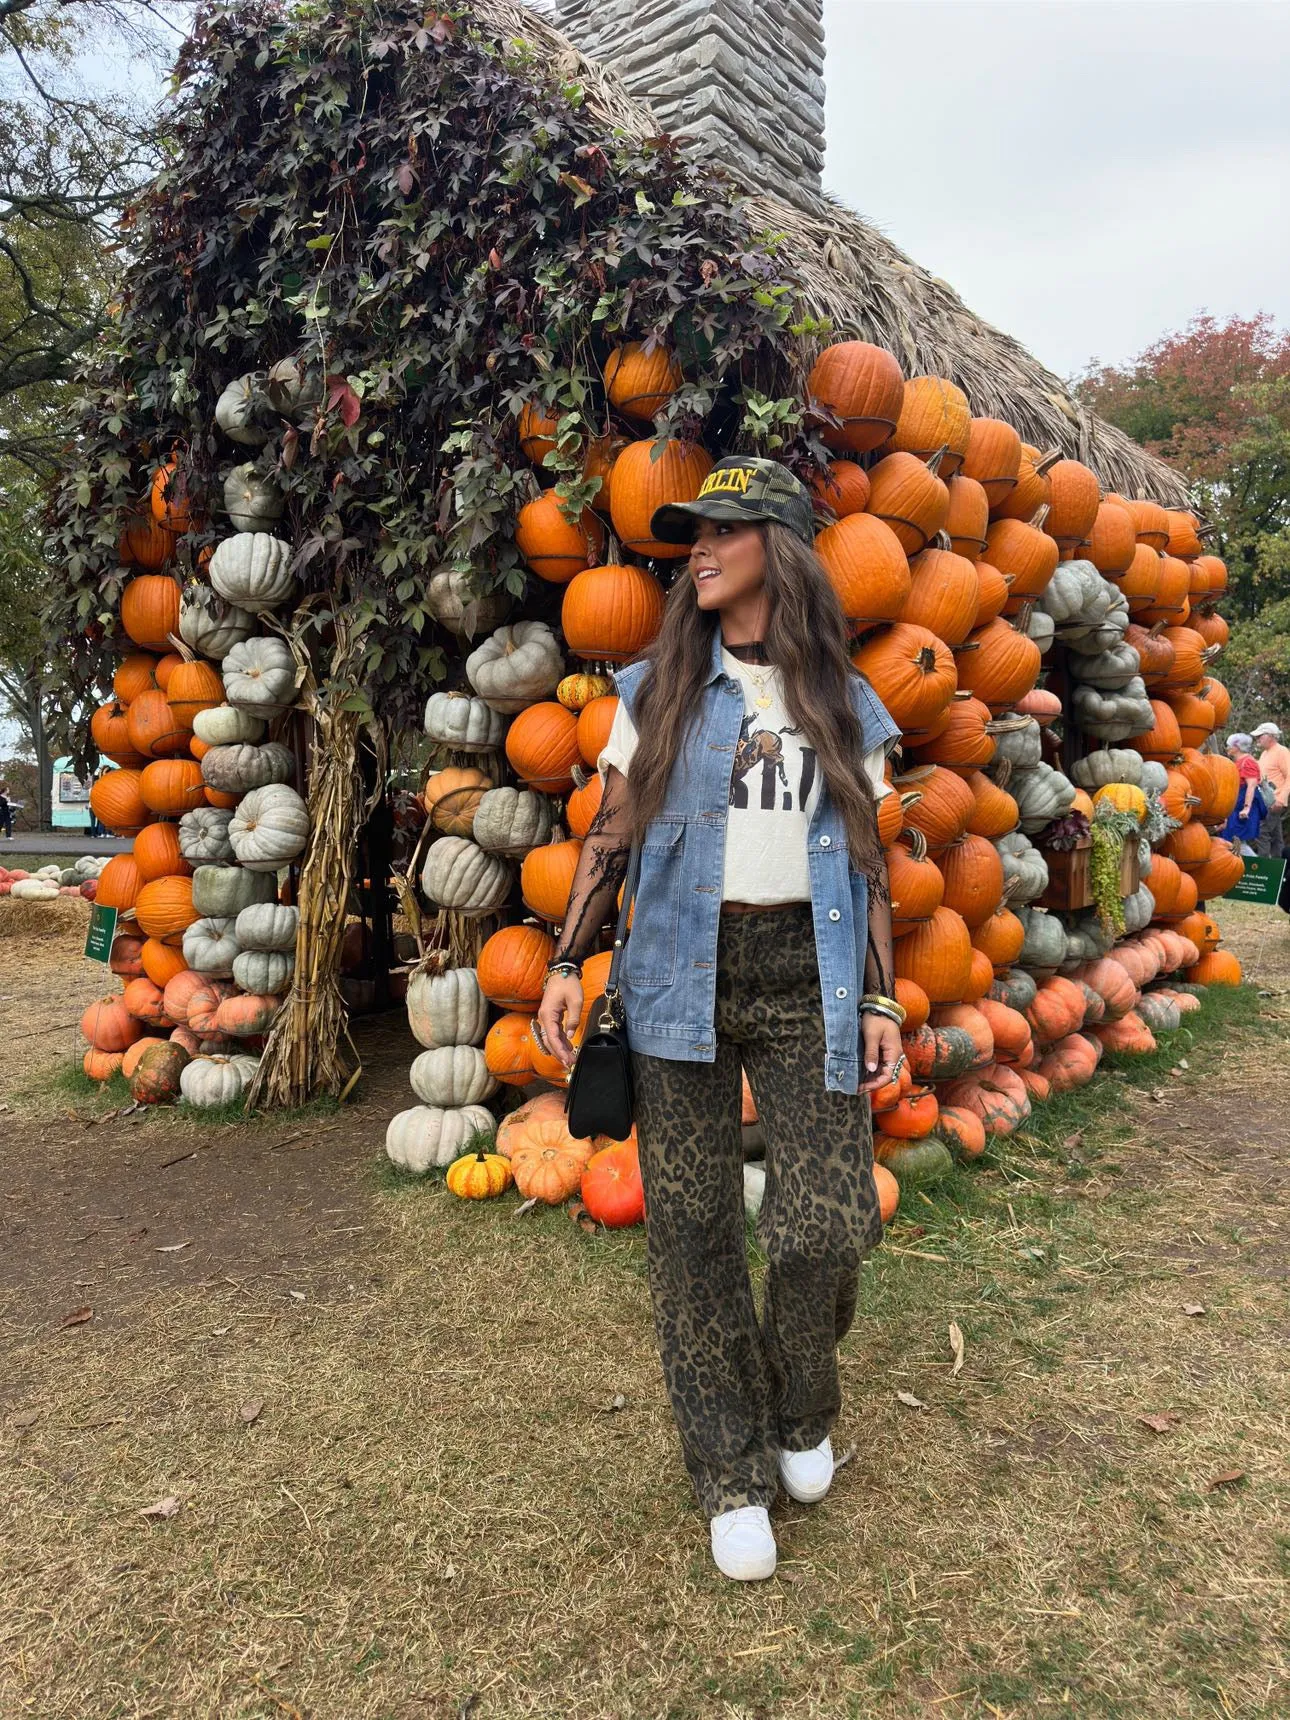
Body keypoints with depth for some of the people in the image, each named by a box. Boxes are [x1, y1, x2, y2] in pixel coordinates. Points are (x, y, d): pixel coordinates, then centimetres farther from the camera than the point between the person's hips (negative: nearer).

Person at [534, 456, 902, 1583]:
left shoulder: (845, 705, 9)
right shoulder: (659, 691, 8)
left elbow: (869, 864, 8)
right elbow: (610, 836, 6)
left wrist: (882, 1000, 2)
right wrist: (567, 961, -4)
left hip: (807, 977, 0)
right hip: (682, 972, 0)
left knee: (830, 1223, -4)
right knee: (693, 1229, 3)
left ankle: (800, 1416, 29)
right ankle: (732, 1473, 23)